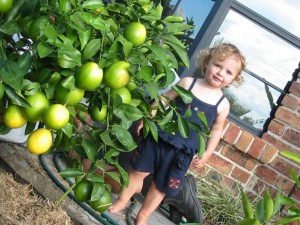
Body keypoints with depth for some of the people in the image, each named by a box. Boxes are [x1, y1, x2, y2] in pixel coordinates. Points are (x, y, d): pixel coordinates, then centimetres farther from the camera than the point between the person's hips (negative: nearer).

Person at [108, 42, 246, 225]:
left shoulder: (223, 104, -7)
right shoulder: (187, 83, -7)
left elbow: (216, 131, 3)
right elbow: (164, 100, 1)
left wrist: (206, 154, 1)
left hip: (183, 152, 0)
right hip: (159, 136, 0)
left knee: (161, 186, 12)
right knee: (139, 171, 12)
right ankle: (122, 201, 34)